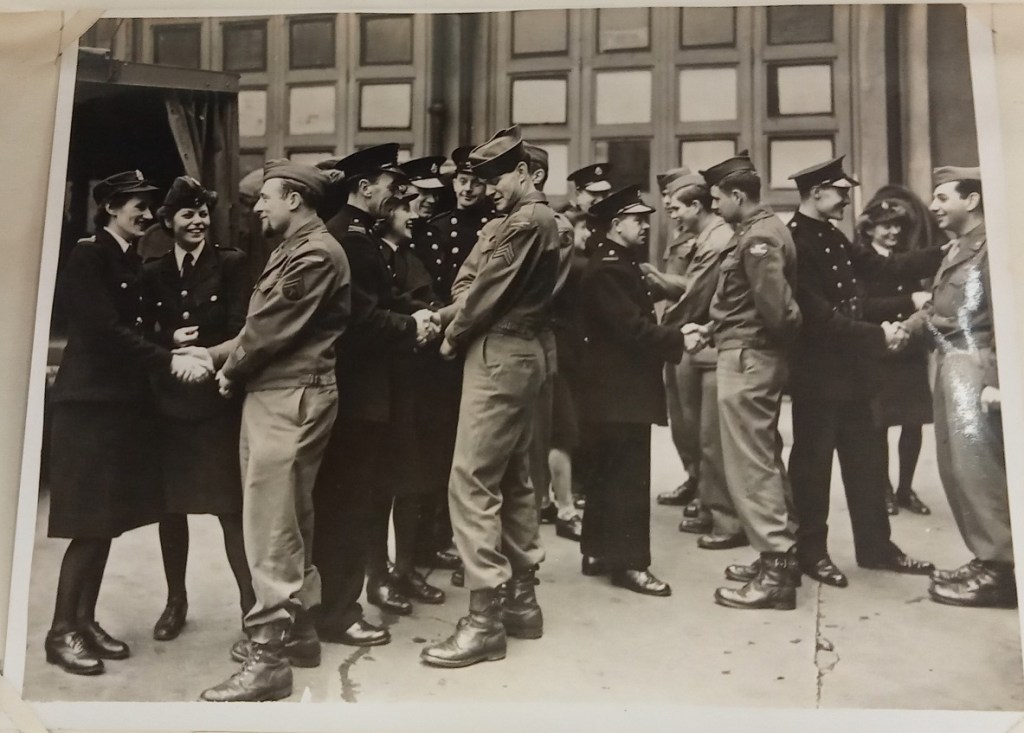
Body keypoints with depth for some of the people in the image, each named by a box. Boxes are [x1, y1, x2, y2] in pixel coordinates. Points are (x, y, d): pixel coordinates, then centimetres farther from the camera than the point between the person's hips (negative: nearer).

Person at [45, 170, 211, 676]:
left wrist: (177, 347, -1)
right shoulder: (85, 257, -10)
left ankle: (85, 621, 23)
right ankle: (61, 631, 11)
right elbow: (105, 331, -19)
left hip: (123, 403, 8)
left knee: (108, 522, 11)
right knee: (90, 525, -3)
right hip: (90, 404, -8)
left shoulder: (131, 261, 14)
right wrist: (170, 360, -22)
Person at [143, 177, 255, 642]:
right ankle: (175, 599, 28)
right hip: (168, 400, 4)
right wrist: (171, 343, -12)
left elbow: (239, 329, -7)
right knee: (171, 506, 12)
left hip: (218, 399, -3)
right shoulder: (152, 272, 11)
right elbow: (145, 334, 7)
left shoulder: (231, 263, 1)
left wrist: (201, 353, -15)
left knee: (231, 508, -1)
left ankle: (250, 603, 9)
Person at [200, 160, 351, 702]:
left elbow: (271, 328, -16)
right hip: (274, 394, 10)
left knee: (270, 525, -6)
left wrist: (229, 373, -1)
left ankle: (269, 657, 3)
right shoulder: (293, 250, 19)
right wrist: (212, 354, 6)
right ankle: (297, 630, 29)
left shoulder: (315, 254, -15)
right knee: (288, 519, 16)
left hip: (291, 398, -10)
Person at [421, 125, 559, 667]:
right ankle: (521, 601, 22)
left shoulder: (524, 222, -13)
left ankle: (485, 620, -6)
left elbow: (490, 290, -15)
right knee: (513, 480, 14)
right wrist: (456, 319, 7)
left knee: (472, 483, -10)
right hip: (523, 353, 11)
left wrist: (452, 337, -1)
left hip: (498, 355, -11)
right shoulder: (541, 218, 18)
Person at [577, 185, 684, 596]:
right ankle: (629, 562, 3)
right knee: (629, 477, -5)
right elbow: (633, 329, -23)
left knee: (609, 474, 15)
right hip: (622, 389, -11)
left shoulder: (620, 265, 17)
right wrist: (679, 339, -16)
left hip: (620, 386, 11)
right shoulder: (607, 270, -16)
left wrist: (672, 336, 4)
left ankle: (598, 553, 25)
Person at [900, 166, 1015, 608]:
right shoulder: (956, 249, 18)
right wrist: (908, 326, 1)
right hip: (949, 367, 9)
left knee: (976, 467, -7)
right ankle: (986, 558, 22)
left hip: (974, 368, -9)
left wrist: (999, 382, -20)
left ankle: (1000, 569, 3)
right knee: (955, 468, 11)